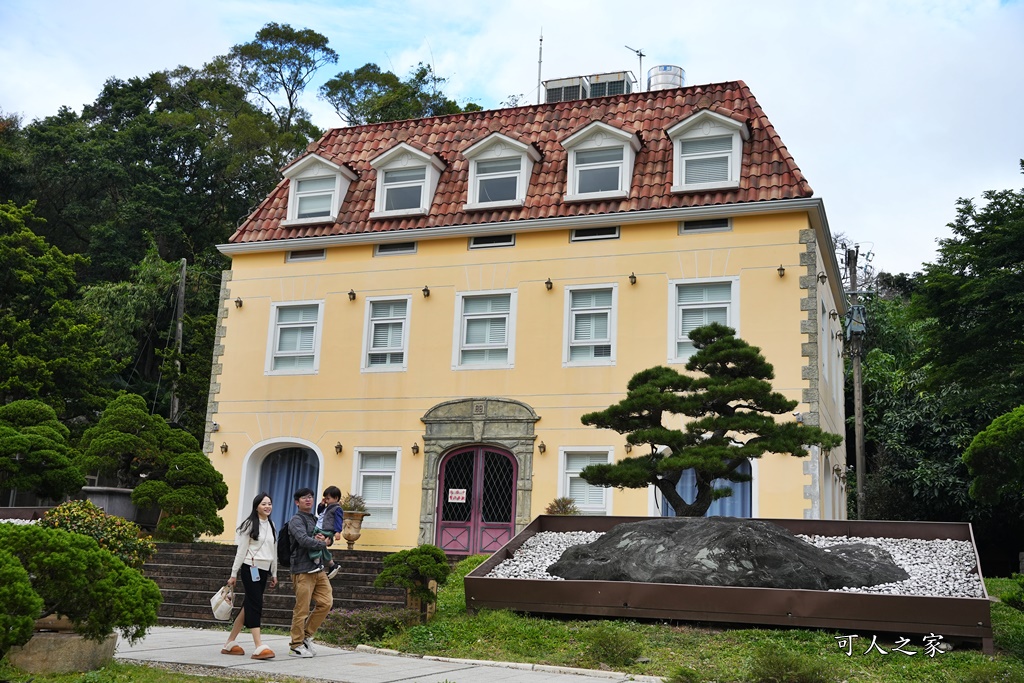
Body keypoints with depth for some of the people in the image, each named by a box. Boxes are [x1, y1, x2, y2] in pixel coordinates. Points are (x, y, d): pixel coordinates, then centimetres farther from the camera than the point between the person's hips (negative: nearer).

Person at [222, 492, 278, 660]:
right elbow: (241, 550, -6)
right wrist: (233, 574, -6)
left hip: (264, 570, 7)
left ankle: (230, 644, 17)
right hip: (251, 568, -7)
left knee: (249, 606, 9)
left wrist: (274, 574, 17)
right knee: (255, 605, -12)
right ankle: (259, 648, -16)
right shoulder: (250, 524, -5)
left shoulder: (271, 526, 14)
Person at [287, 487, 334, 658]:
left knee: (326, 602, 1)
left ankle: (306, 636, 15)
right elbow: (304, 540, -19)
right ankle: (296, 645, 7)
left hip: (318, 569, 8)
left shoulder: (315, 520, 21)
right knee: (302, 610, -4)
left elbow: (330, 537, 19)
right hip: (303, 570, -8)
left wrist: (327, 539, -4)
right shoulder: (296, 520, -4)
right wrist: (322, 543, -6)